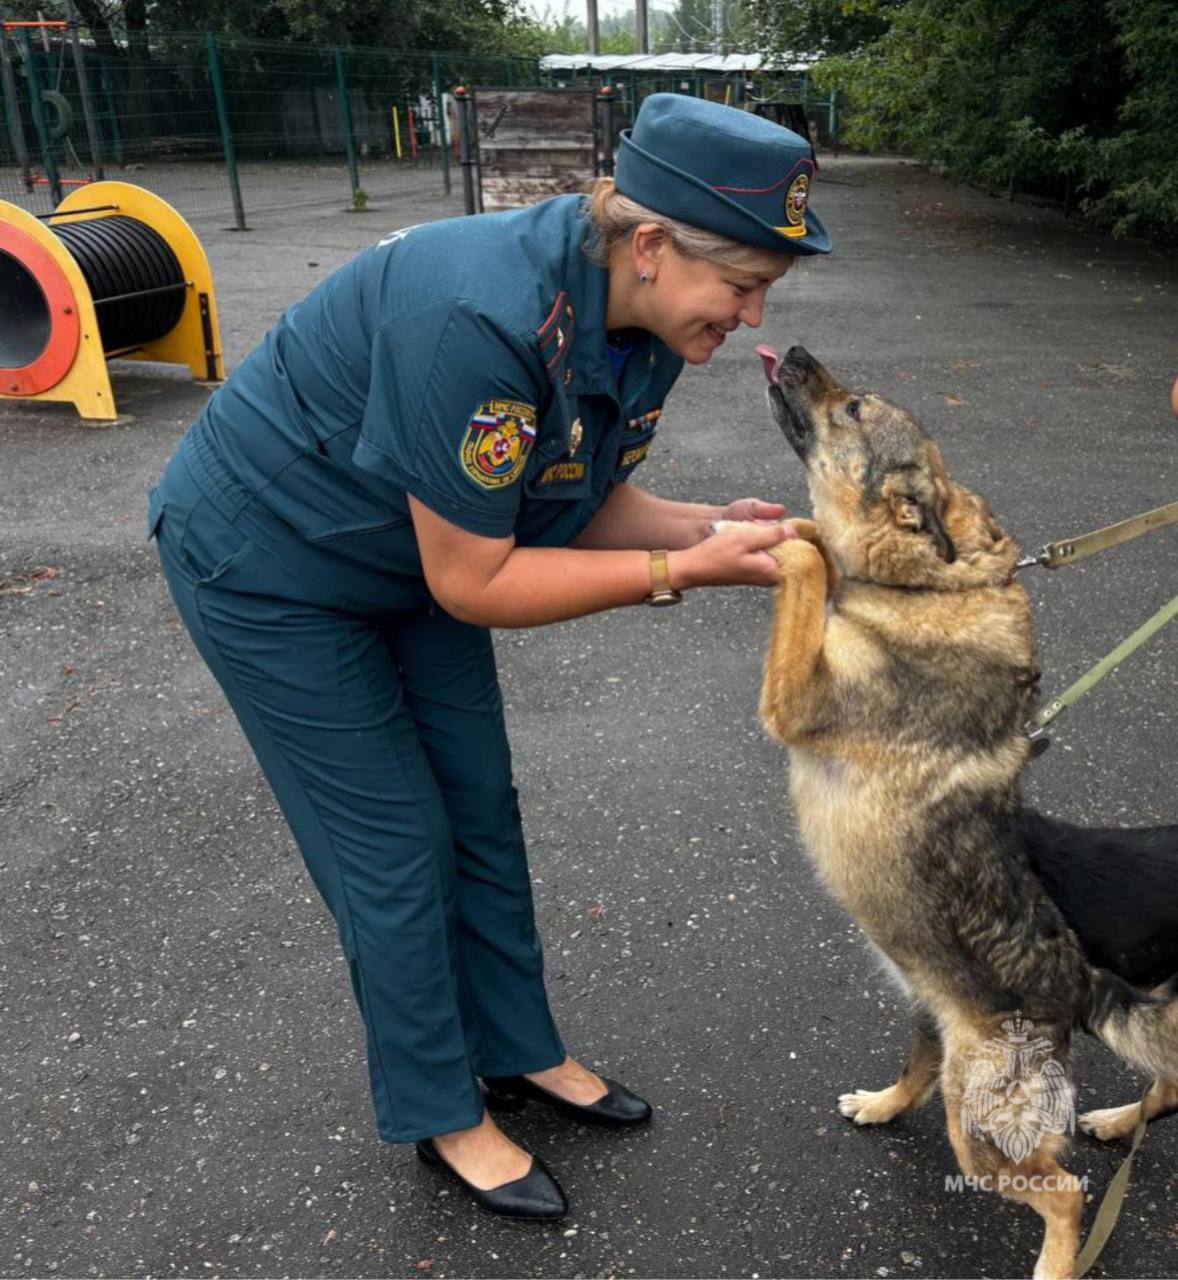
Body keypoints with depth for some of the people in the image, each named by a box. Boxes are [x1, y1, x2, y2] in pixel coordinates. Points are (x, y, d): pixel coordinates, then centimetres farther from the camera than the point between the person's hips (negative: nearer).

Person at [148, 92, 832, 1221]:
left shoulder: (648, 319, -10)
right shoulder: (481, 320, -37)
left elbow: (588, 504, -2)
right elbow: (474, 582, -30)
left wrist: (714, 527, -19)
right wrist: (684, 571, -29)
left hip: (417, 559, 8)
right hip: (267, 561, -7)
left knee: (481, 812, 13)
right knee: (394, 849, 1)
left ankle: (519, 1052, 34)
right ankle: (441, 1116, 24)